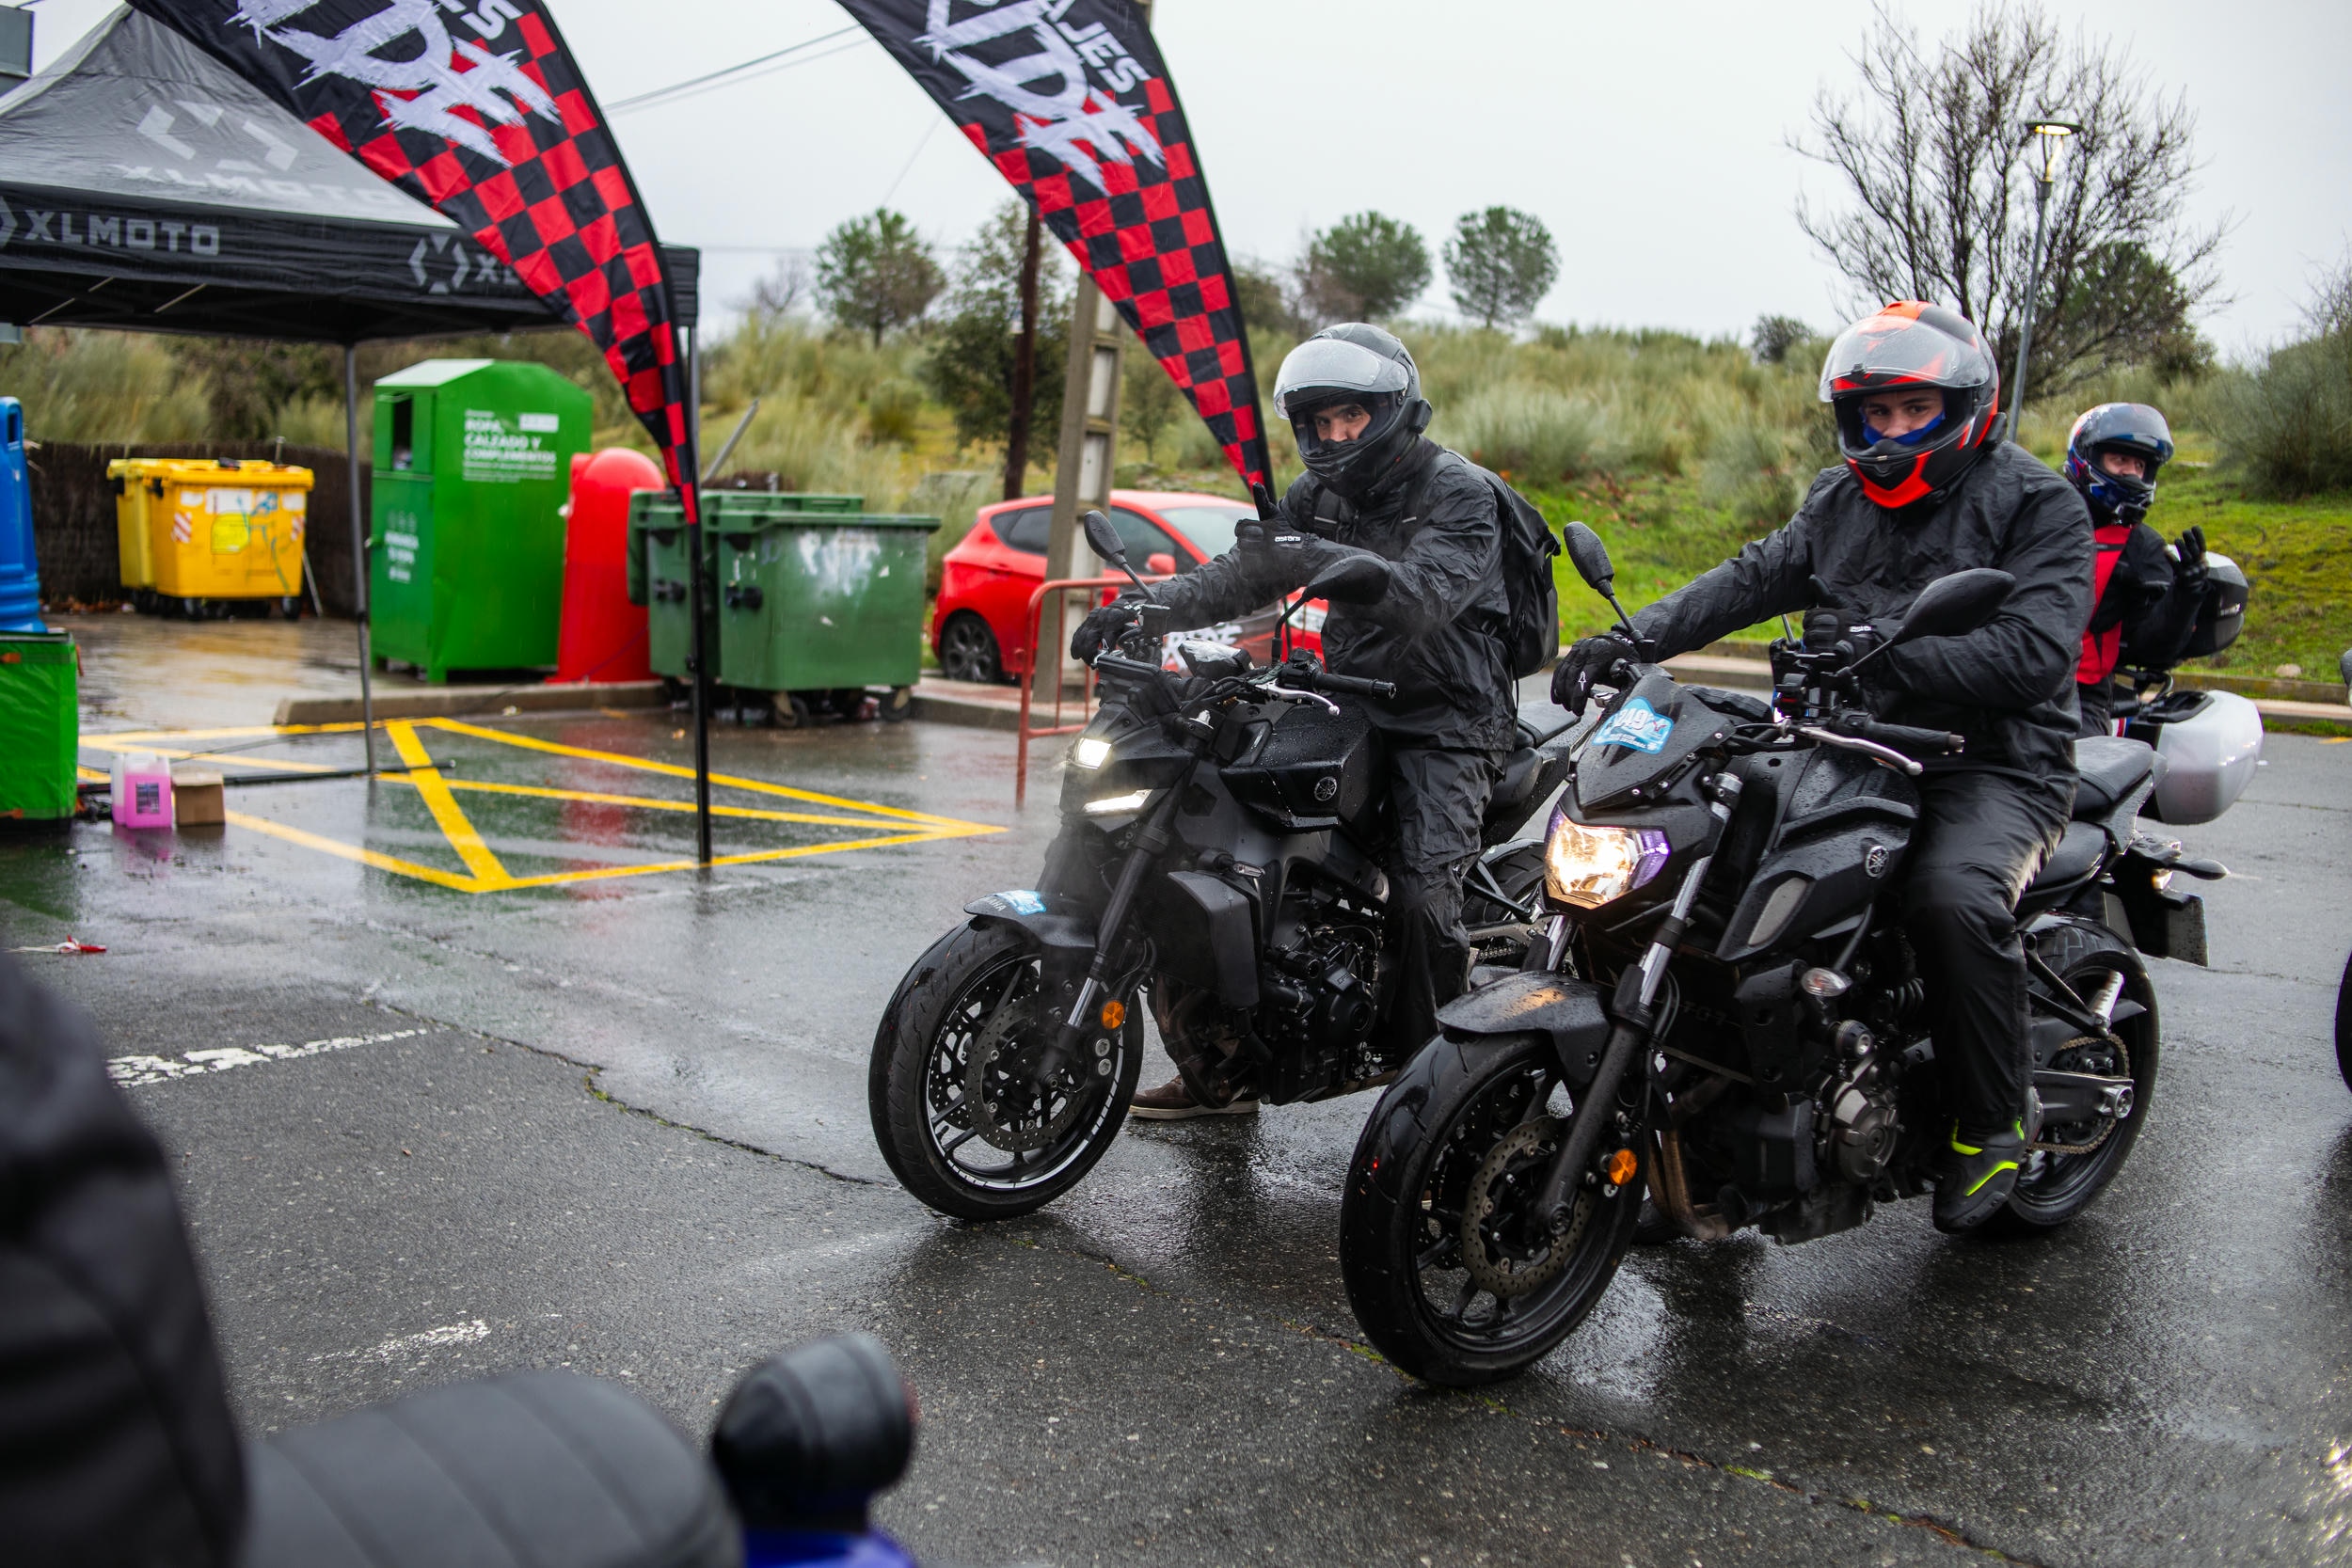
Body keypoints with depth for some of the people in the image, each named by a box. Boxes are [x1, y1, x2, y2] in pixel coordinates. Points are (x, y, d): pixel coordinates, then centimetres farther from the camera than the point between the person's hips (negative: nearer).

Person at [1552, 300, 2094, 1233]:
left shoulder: (2038, 505, -4)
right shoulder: (1842, 502, 15)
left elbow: (2036, 650, -19)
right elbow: (1752, 578, 2)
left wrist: (1884, 653, -32)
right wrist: (1630, 641, -16)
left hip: (1994, 765, -6)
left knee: (1954, 896, -34)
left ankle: (1993, 1123, -12)